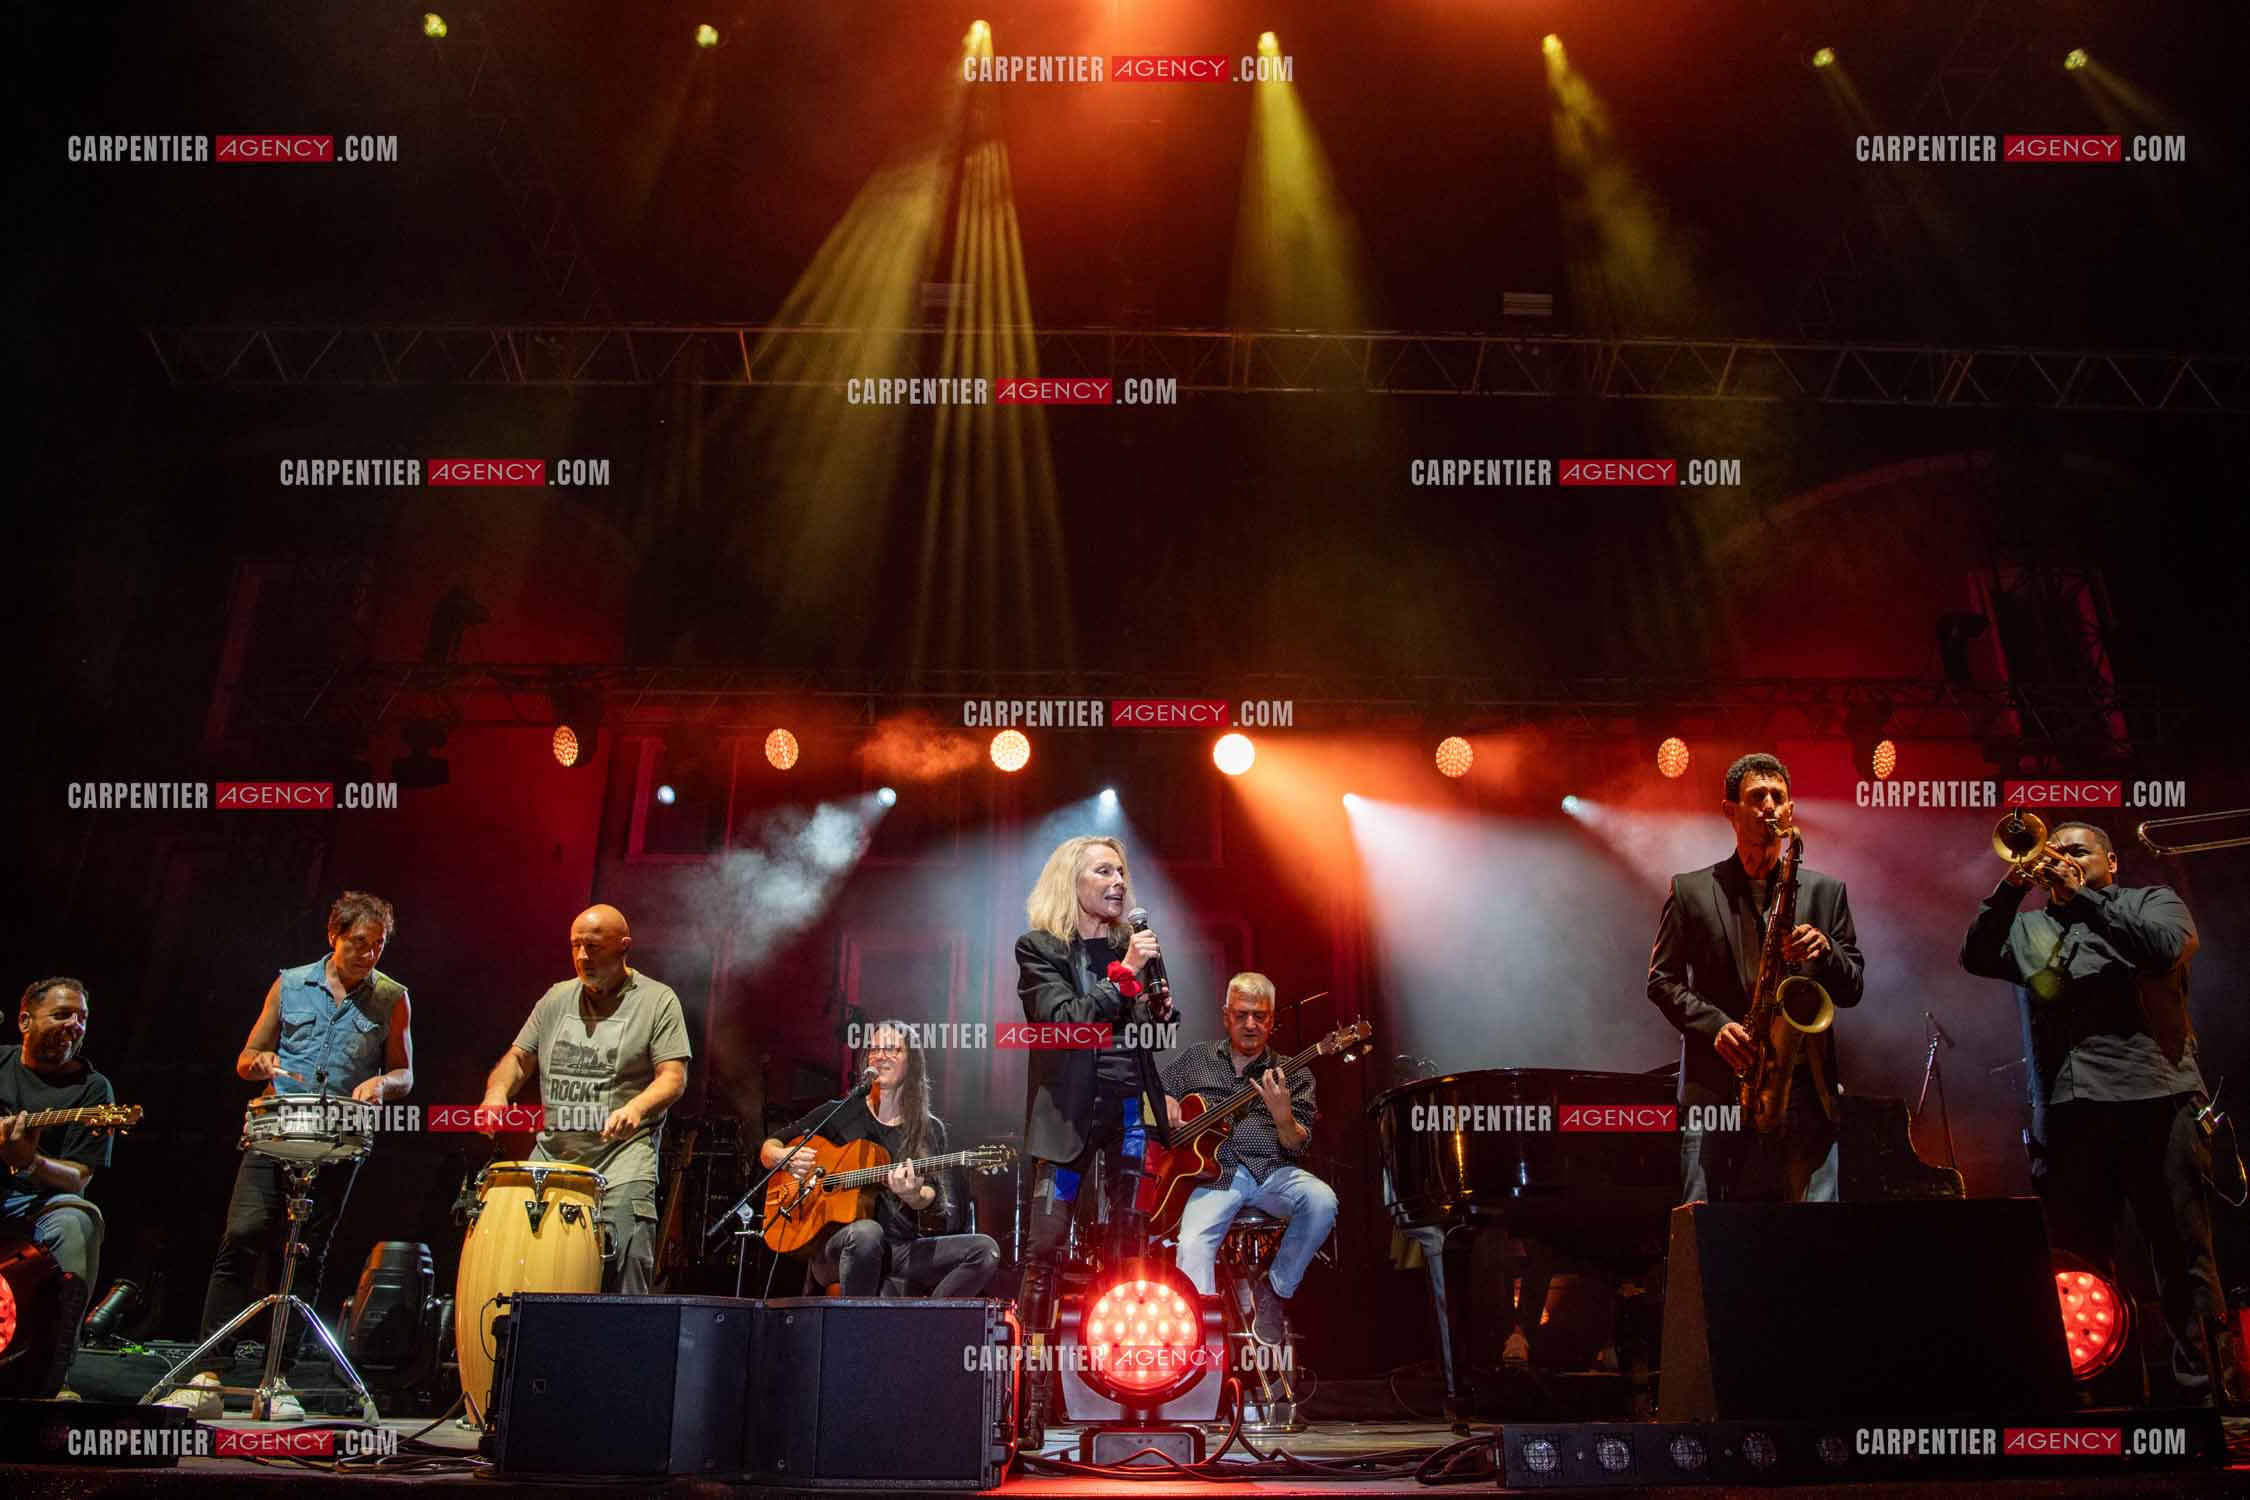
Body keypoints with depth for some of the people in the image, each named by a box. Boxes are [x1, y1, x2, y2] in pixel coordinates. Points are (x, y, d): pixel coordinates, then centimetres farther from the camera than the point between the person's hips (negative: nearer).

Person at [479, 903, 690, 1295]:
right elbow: (518, 1058, 15)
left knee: (626, 1267, -16)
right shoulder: (557, 998, 14)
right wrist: (497, 1093, -8)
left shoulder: (657, 1000, -1)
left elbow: (673, 1077, -8)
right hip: (553, 1151, 5)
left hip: (624, 1153, -4)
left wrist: (635, 1108, -28)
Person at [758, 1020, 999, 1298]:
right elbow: (767, 1150, 14)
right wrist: (788, 1158, -10)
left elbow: (931, 1200, 3)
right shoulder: (839, 1114, 9)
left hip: (905, 1249, 2)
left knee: (985, 1250, -20)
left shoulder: (930, 1129, 12)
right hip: (835, 1246, -2)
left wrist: (911, 1195, -21)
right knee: (866, 1232, -38)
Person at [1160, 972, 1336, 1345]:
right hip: (1215, 1172, -1)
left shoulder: (1292, 1074, 13)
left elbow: (1298, 1147, 3)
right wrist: (1165, 1104, 0)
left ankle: (1273, 1291, -9)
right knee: (1192, 1246, -31)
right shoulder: (1194, 1059, 17)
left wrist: (1282, 1115, -19)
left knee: (1322, 1201, -31)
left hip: (1273, 1171, 1)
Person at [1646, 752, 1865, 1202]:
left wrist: (1824, 951, -8)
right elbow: (1662, 980, 6)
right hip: (1716, 1089, -1)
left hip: (1805, 1089, 1)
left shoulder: (1825, 892, 14)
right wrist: (1716, 1026, -10)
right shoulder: (1690, 891, 9)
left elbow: (1852, 990, 13)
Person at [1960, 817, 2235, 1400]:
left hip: (2153, 1096, -3)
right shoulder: (2029, 926, 22)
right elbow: (1976, 956, 3)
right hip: (2066, 1109, 3)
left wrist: (2082, 894, -6)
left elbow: (2166, 947, -7)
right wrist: (2012, 885, -6)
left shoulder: (2150, 900, 14)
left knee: (2183, 1257, -2)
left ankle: (2204, 1389, 5)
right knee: (2076, 1262, 5)